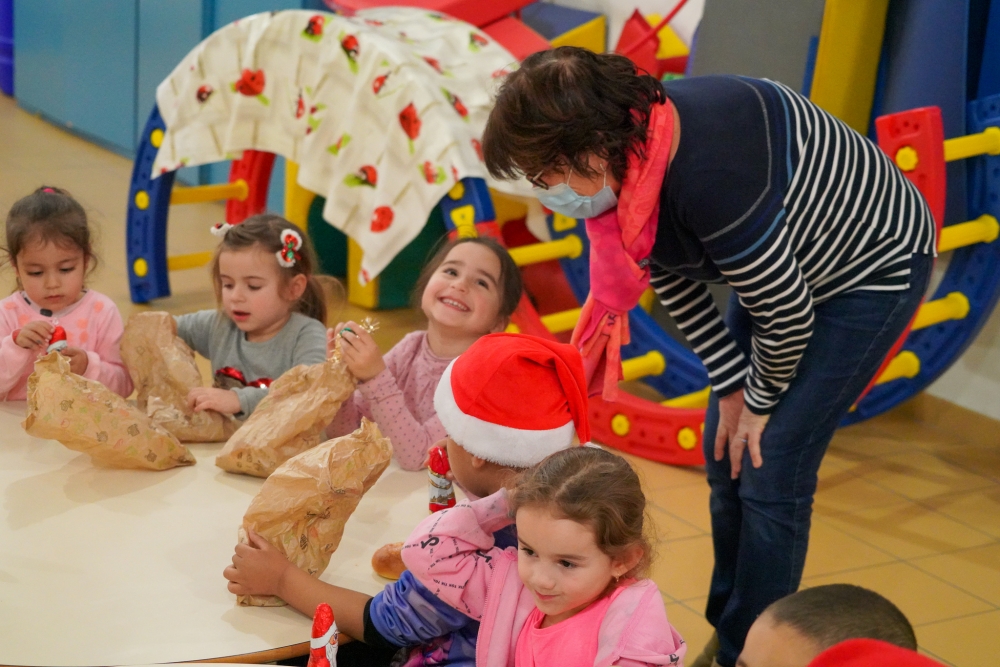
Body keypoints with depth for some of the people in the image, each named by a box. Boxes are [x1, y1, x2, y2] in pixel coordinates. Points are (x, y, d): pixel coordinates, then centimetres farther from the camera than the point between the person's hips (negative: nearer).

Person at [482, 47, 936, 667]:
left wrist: (760, 401, -11)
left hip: (874, 268, -8)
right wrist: (732, 387, -3)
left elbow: (789, 312, -29)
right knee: (726, 448, 11)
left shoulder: (708, 175, -41)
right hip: (783, 264, 8)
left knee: (770, 466, -10)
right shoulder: (624, 155, -16)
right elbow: (672, 280, -1)